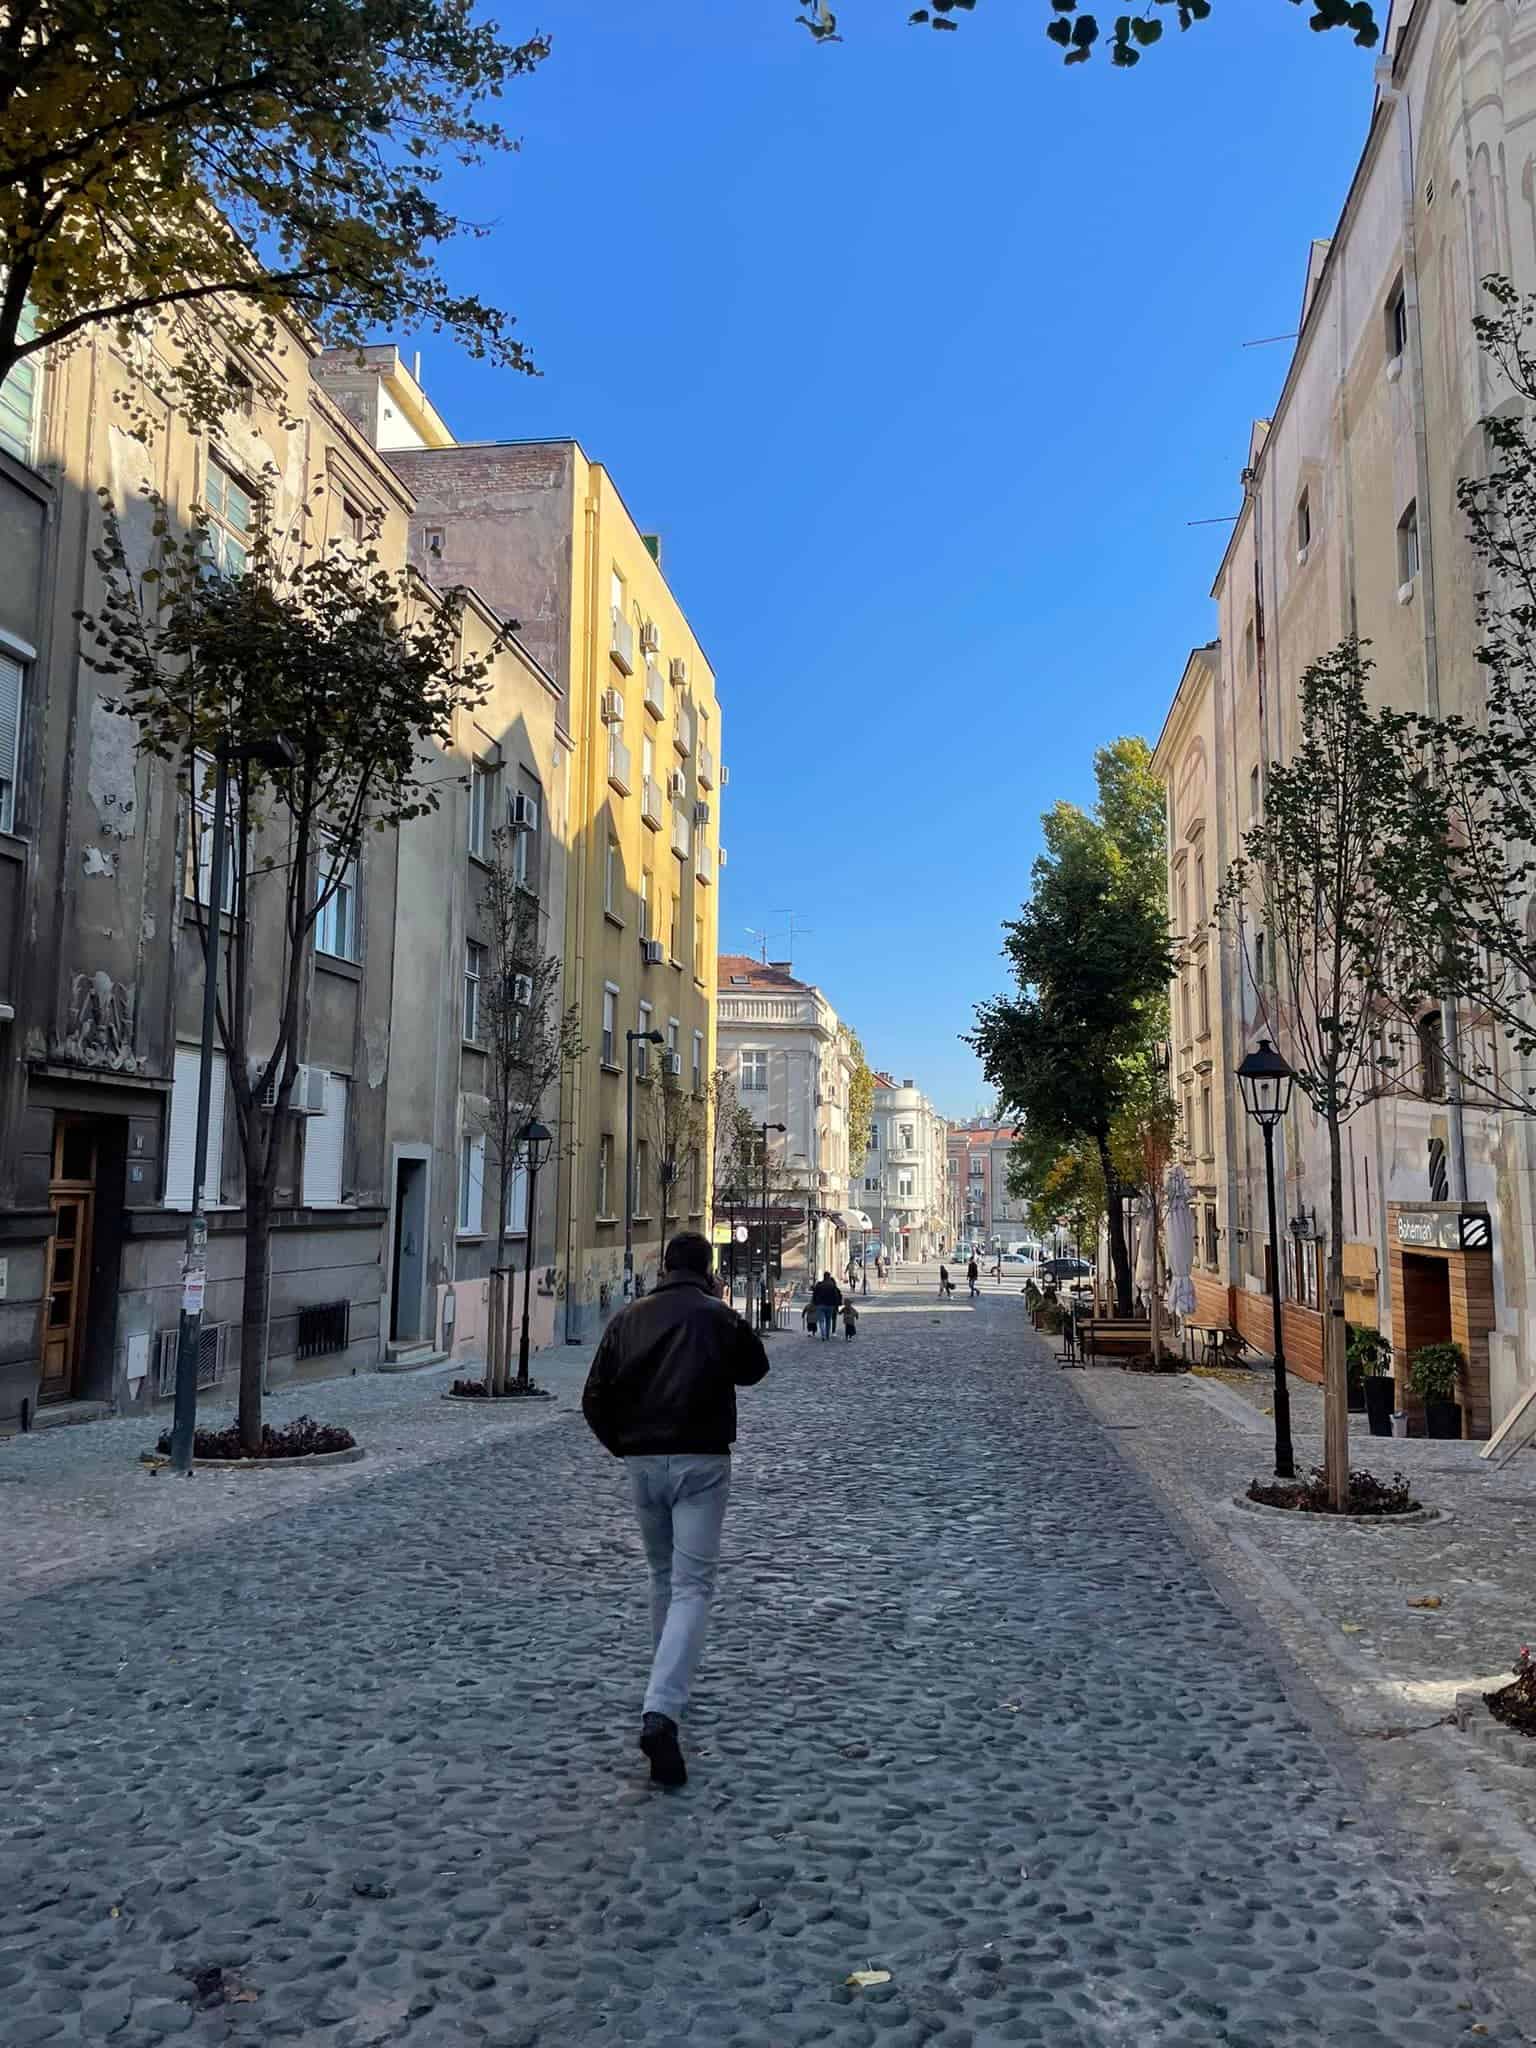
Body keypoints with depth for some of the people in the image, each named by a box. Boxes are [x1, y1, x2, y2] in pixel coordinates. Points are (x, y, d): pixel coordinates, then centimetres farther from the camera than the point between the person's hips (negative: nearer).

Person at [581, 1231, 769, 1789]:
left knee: (663, 1576, 22)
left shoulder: (629, 1318, 5)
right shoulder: (721, 1318, -3)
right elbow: (753, 1370, 15)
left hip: (642, 1463, 4)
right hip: (701, 1461, -4)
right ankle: (661, 1711, -21)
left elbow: (595, 1397, 4)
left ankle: (667, 1694, 35)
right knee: (693, 1585, -4)